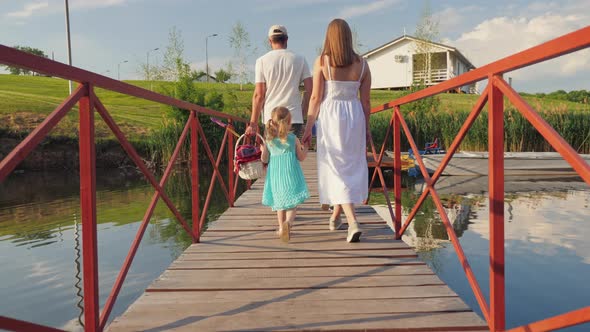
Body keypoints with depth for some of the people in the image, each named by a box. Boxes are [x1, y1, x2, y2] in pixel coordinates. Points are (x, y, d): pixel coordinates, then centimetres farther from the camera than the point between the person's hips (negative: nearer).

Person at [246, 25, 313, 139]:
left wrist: (253, 123, 2)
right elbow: (309, 91, 2)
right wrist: (303, 115, 13)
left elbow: (259, 95, -2)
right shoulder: (300, 60, 6)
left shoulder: (262, 61, 2)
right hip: (295, 117, 1)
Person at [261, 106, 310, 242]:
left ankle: (281, 228, 23)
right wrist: (305, 150, 25)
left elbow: (264, 159, 6)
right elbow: (301, 157, 4)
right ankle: (288, 222, -25)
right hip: (291, 174, -3)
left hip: (275, 174, 3)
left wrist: (262, 150, 26)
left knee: (279, 201, 18)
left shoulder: (268, 140, 2)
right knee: (292, 203, 1)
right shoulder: (293, 139, -2)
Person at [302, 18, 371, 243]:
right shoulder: (362, 64, 2)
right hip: (354, 116, 3)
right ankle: (335, 217, 29)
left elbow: (316, 97, -7)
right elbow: (366, 100, 4)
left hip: (329, 117, -2)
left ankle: (353, 223, -11)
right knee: (352, 168, 16)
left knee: (336, 169, 2)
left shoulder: (321, 61, -5)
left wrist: (308, 127, 0)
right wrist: (367, 128, 14)